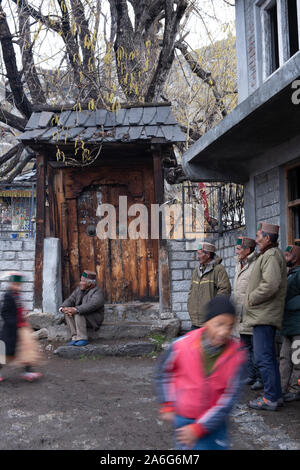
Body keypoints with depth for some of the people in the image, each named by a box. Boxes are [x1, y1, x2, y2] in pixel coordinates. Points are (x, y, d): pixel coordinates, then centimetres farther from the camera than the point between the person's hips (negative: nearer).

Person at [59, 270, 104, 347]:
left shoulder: (97, 293, -20)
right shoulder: (79, 289, 2)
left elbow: (91, 306, -36)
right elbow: (70, 300, -5)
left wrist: (76, 310, -47)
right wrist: (63, 308, -26)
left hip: (93, 319, -7)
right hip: (82, 317, 7)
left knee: (78, 313, -31)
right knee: (68, 312, -19)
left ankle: (83, 339, -25)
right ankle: (75, 338, -19)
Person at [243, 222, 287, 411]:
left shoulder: (271, 255, -13)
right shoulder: (270, 255, 20)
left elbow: (270, 285, -26)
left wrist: (251, 298, -14)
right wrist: (251, 299, 13)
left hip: (264, 316, -11)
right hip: (264, 315, 11)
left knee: (263, 357, -8)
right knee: (269, 357, 15)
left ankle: (271, 398, -2)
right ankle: (276, 395, 22)